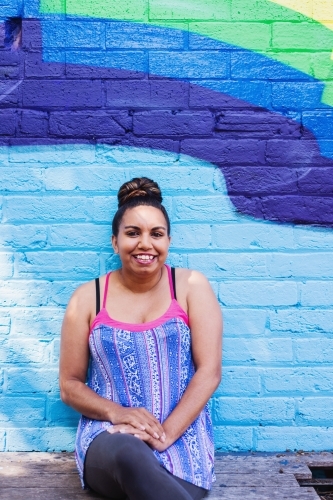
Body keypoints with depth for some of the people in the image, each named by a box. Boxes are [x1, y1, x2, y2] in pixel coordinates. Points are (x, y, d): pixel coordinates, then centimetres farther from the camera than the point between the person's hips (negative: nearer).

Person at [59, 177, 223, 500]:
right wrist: (116, 413, -13)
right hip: (107, 435, 1)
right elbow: (69, 385, 6)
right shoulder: (87, 298, 4)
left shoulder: (191, 286, 2)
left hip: (182, 434, 0)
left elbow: (209, 371, -4)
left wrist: (166, 433, -16)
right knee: (129, 454, -36)